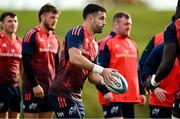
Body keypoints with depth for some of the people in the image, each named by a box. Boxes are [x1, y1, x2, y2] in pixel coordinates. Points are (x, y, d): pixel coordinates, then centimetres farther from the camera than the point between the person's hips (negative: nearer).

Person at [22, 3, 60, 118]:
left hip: (50, 89, 7)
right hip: (34, 88, -7)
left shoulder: (55, 38, 14)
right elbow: (26, 62, -14)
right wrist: (35, 85, -18)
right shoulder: (32, 36, -8)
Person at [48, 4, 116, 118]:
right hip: (62, 93, -9)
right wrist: (101, 70, -25)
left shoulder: (95, 45, 17)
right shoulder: (78, 32, -9)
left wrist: (105, 80, -1)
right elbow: (74, 58, -26)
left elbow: (91, 75, 20)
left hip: (76, 95, 9)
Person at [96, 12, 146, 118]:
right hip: (113, 97, -8)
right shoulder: (107, 43, -7)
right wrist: (105, 91, -20)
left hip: (130, 97, 8)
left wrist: (141, 92, 20)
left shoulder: (133, 44, 19)